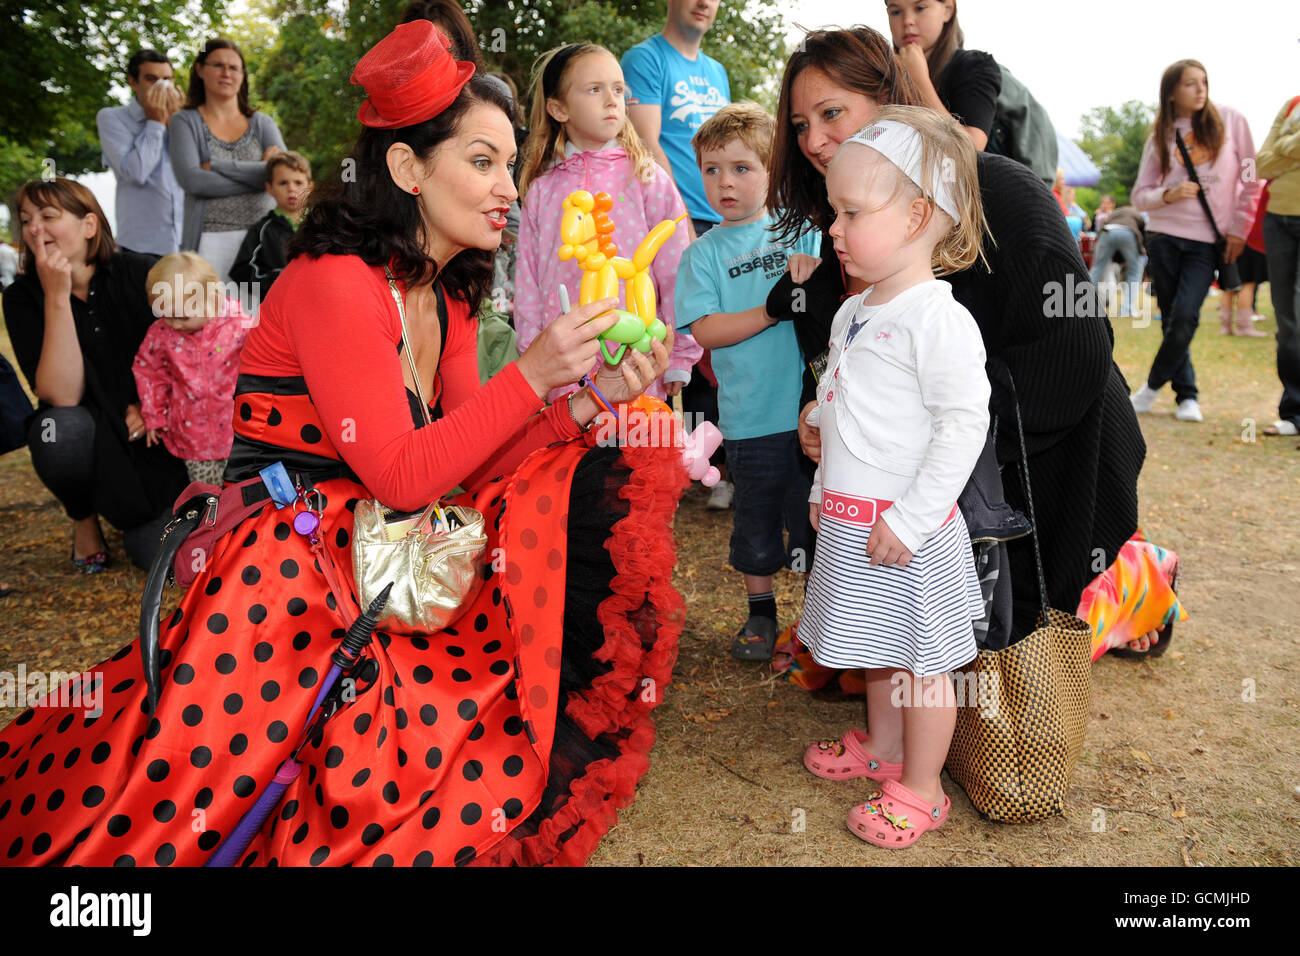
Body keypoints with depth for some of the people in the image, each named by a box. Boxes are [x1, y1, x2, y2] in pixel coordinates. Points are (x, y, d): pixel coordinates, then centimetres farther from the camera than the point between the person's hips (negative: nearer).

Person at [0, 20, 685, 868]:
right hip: (289, 567, -8)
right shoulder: (335, 284, -17)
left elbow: (469, 457, 2)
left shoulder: (449, 298, 10)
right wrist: (532, 378, -22)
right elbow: (401, 477, -20)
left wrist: (585, 404, -11)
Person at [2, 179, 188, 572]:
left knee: (157, 550, -19)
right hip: (91, 439, 0)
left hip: (153, 435, 0)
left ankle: (135, 515, 19)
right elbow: (62, 396, -23)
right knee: (61, 428, -36)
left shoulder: (140, 273, -9)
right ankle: (84, 520, -3)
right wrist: (57, 297, -26)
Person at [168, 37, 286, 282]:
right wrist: (258, 175, -6)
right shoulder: (185, 122, 10)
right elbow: (191, 179, -7)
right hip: (212, 239, -2)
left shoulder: (262, 123, 15)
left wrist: (216, 165, -7)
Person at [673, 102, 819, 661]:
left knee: (815, 514, 9)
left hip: (812, 409, 0)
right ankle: (760, 612, 33)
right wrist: (774, 310, -17)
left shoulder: (801, 231, 4)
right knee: (756, 518, 13)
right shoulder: (703, 253, 3)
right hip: (749, 418, 0)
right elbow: (705, 330, -8)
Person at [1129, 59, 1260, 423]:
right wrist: (1168, 195, -14)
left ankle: (1153, 386, 5)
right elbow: (1140, 194, 6)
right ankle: (1187, 394, 16)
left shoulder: (1230, 120, 2)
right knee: (1171, 320, 3)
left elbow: (1251, 178, 4)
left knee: (1184, 318, -14)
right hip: (1164, 236, 2)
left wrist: (1239, 229, -2)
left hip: (1208, 241, -2)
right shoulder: (1160, 136, 6)